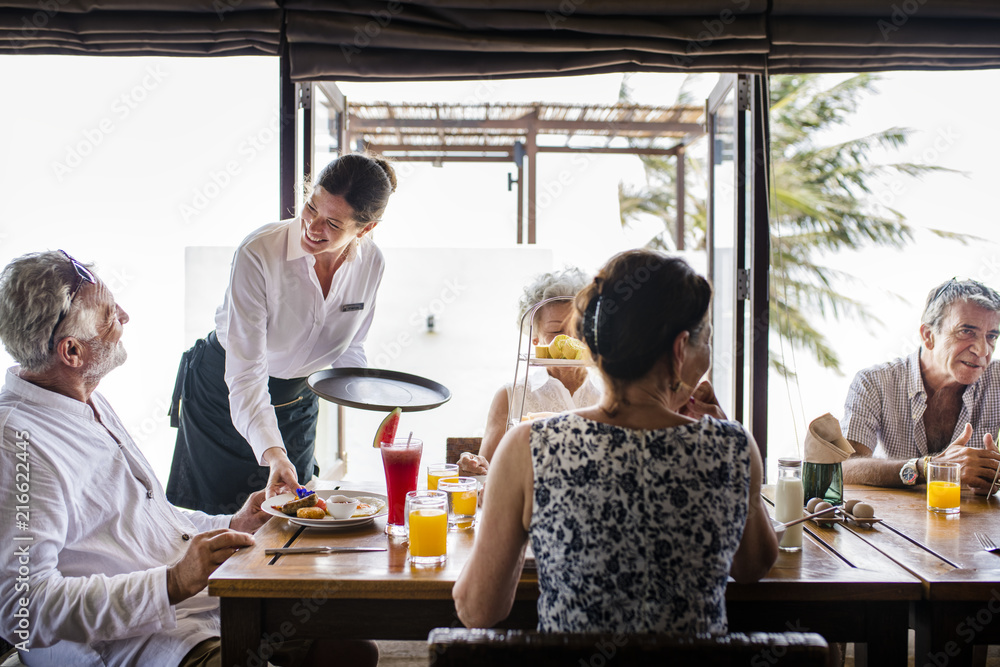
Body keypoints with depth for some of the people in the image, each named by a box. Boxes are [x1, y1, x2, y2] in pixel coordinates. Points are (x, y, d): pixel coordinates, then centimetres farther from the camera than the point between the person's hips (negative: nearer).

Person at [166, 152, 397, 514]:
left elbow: (349, 348, 2)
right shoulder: (259, 252, -30)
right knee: (214, 515, 6)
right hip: (223, 392, -4)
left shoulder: (370, 262, -15)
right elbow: (246, 373, -32)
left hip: (297, 399, 4)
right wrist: (272, 452, -44)